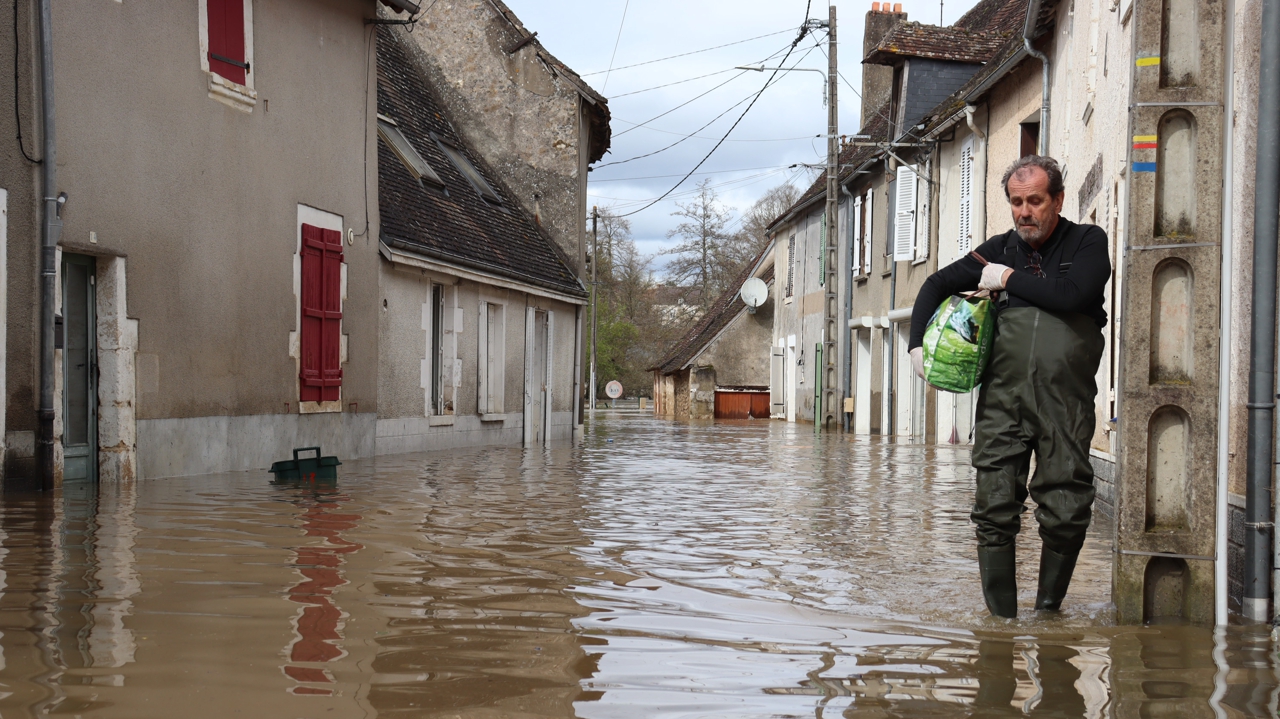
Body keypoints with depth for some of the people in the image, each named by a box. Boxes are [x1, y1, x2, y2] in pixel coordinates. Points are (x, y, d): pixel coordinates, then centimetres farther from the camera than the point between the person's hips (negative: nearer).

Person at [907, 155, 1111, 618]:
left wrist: (1009, 279, -1)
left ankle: (1048, 610, 16)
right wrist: (919, 344, 9)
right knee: (995, 510, -3)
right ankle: (1001, 618, 6)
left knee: (1066, 514, -2)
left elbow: (1072, 295, -12)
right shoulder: (1000, 250, 17)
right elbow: (938, 285, 23)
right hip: (1002, 396, 2)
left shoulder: (1088, 242, 7)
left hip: (1065, 401, -2)